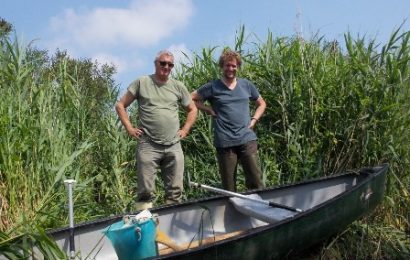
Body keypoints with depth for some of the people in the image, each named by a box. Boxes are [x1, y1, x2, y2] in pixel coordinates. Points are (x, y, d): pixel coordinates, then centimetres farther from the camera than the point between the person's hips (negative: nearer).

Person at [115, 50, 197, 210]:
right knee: (146, 192, -2)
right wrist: (129, 128, -1)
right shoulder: (142, 82, 4)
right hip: (148, 146, -3)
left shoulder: (178, 86, 11)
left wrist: (185, 130, 10)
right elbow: (120, 105, 8)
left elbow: (192, 109, 22)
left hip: (174, 146, 3)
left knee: (175, 191, 7)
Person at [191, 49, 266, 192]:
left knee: (255, 181, -2)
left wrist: (254, 120, 7)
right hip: (224, 142, -2)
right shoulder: (213, 87, 3)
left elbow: (261, 103, 23)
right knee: (228, 187, 6)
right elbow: (192, 99, 6)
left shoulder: (246, 85, 12)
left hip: (247, 139, 2)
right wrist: (210, 110, -2)